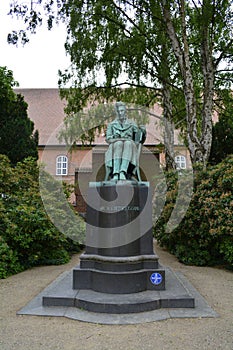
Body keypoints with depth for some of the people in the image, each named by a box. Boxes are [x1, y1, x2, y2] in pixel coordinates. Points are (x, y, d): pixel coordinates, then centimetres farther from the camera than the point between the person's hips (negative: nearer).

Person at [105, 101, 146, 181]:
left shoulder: (132, 124, 20)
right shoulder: (111, 125, 21)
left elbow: (141, 139, 10)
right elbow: (108, 139, 6)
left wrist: (143, 131, -12)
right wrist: (119, 140, -14)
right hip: (115, 149, 0)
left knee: (128, 144, -37)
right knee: (118, 144, -37)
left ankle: (123, 173, -53)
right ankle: (115, 174, -50)